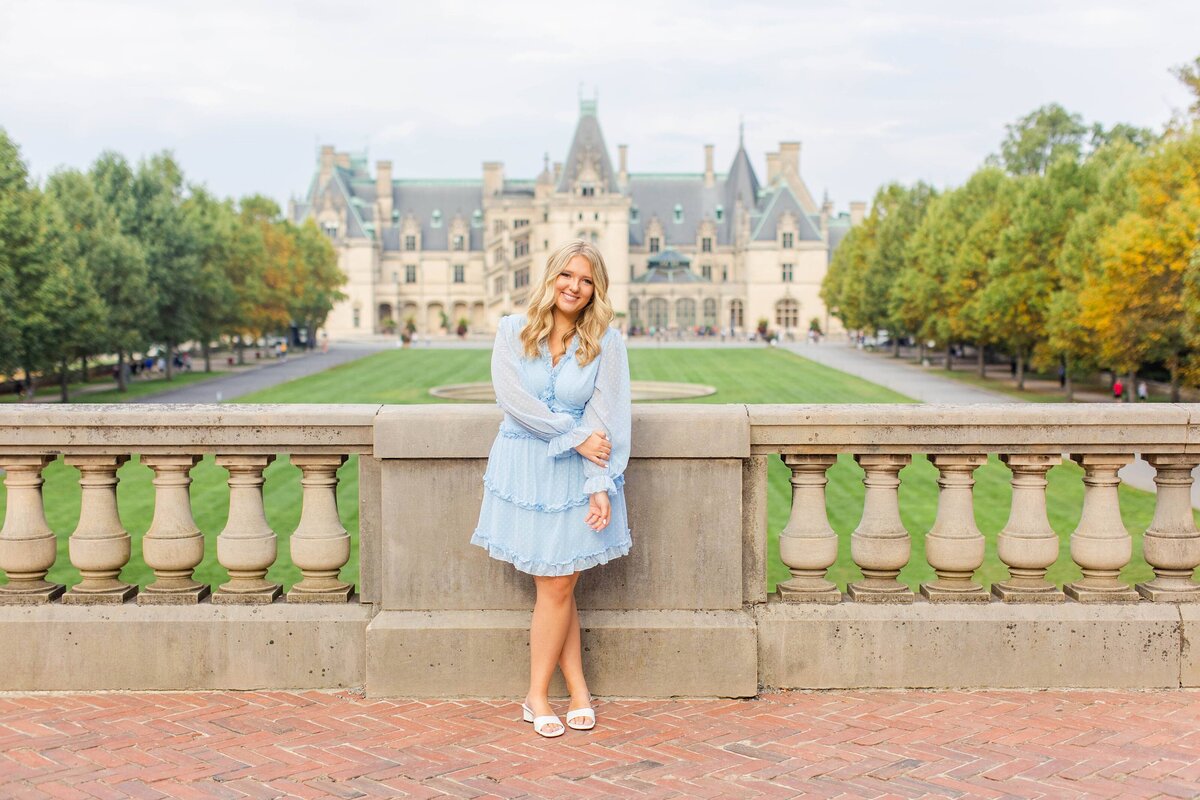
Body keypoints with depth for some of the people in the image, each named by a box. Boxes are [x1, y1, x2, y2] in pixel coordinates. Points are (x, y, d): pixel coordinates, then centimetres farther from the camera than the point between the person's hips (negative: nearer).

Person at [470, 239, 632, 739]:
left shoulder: (606, 343, 0)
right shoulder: (513, 331, 1)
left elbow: (606, 419, -6)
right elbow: (511, 396, -11)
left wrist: (601, 486, -15)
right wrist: (575, 436, -14)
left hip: (577, 474, 0)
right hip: (523, 469, 0)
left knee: (557, 587, 0)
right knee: (555, 588, 2)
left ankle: (537, 696, 13)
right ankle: (578, 689, 13)